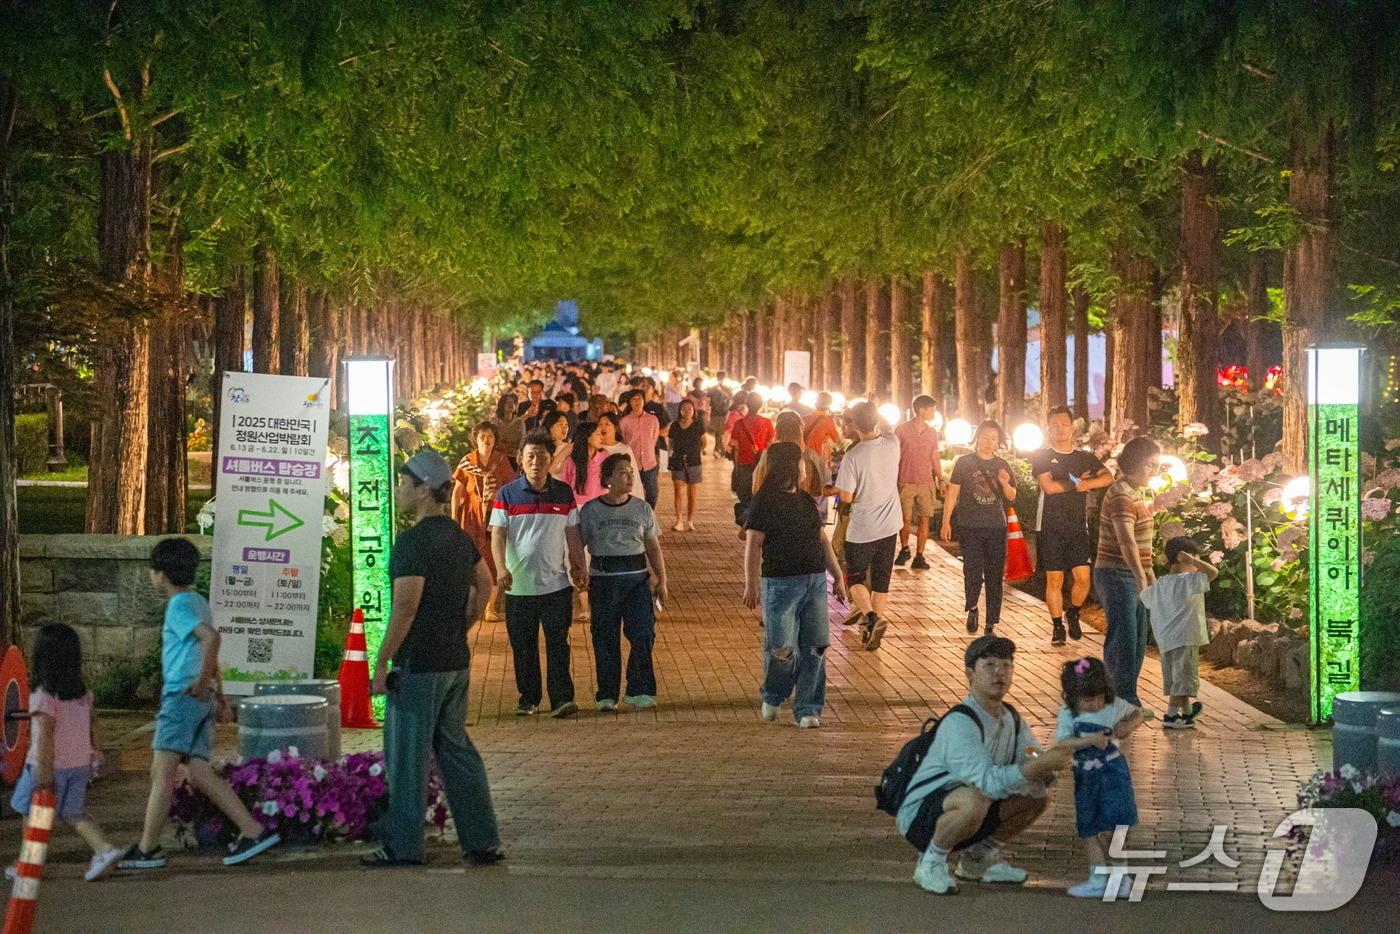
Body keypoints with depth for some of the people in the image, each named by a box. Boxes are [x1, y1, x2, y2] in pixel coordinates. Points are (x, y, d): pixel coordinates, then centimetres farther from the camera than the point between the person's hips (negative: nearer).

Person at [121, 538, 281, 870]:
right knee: (200, 774, 5)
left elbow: (210, 637, -26)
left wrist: (202, 681, -19)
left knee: (162, 772, -8)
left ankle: (147, 848, -9)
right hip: (201, 703, 10)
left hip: (183, 695, -10)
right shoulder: (197, 602, 20)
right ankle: (253, 832, 0)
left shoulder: (179, 606, -9)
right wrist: (219, 696, 29)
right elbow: (208, 647, 26)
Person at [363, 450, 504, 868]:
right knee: (455, 748, 14)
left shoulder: (413, 542, -17)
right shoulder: (459, 537, 10)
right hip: (457, 661, 8)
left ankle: (402, 847, 6)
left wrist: (381, 664, -16)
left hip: (419, 665, -8)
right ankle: (482, 842, 13)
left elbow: (405, 607, -21)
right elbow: (484, 586, 23)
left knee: (407, 756, 1)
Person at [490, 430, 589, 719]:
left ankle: (562, 699, -3)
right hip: (519, 585, 0)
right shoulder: (507, 495, -2)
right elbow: (498, 535, -7)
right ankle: (528, 700, 16)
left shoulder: (564, 494, 5)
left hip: (555, 583, 0)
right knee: (523, 646, 7)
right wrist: (501, 568, -21)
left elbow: (572, 535, 12)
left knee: (557, 644, -3)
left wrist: (580, 568, 8)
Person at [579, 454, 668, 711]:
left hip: (637, 578, 1)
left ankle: (639, 690, 7)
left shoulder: (642, 509, 7)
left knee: (643, 634, -6)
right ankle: (607, 695, 10)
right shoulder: (590, 511, 1)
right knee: (606, 639, 1)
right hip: (603, 580, -1)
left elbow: (653, 548, 12)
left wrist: (661, 582, 8)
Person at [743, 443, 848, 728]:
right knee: (782, 648, -6)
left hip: (815, 582, 6)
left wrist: (838, 576, 19)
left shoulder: (806, 501, 16)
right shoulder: (764, 502, -5)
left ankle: (807, 710, 9)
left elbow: (822, 540, 22)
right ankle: (771, 698, 20)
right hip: (781, 584, -6)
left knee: (814, 648, 2)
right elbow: (753, 544, -10)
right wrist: (751, 584, -17)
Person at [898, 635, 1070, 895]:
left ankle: (978, 858, 14)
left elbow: (1040, 777, -1)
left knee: (1035, 798, 0)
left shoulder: (1011, 719, 2)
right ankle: (931, 862, -12)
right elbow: (988, 781, -36)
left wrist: (1045, 770, -25)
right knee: (975, 801, -37)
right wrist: (1040, 765, -41)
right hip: (919, 817, -8)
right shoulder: (958, 724, -25)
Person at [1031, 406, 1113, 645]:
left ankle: (1073, 614, 22)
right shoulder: (1042, 456, 3)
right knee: (1054, 579, -2)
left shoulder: (1085, 457, 12)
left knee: (1083, 578, -4)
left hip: (1078, 526, 3)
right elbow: (1048, 486, -12)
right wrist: (1078, 482, -5)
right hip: (1050, 527, -2)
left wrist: (1088, 483, -19)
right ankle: (1057, 626, 10)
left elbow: (1108, 477, -3)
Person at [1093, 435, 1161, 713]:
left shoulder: (1134, 492, 14)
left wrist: (1149, 572, 27)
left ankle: (1127, 698, 19)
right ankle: (1125, 703, -9)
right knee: (1123, 641, -10)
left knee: (1137, 641, 12)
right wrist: (1141, 578, -41)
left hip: (1133, 576, 10)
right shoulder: (1121, 496, -19)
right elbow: (1127, 542, -32)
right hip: (1117, 576, -10)